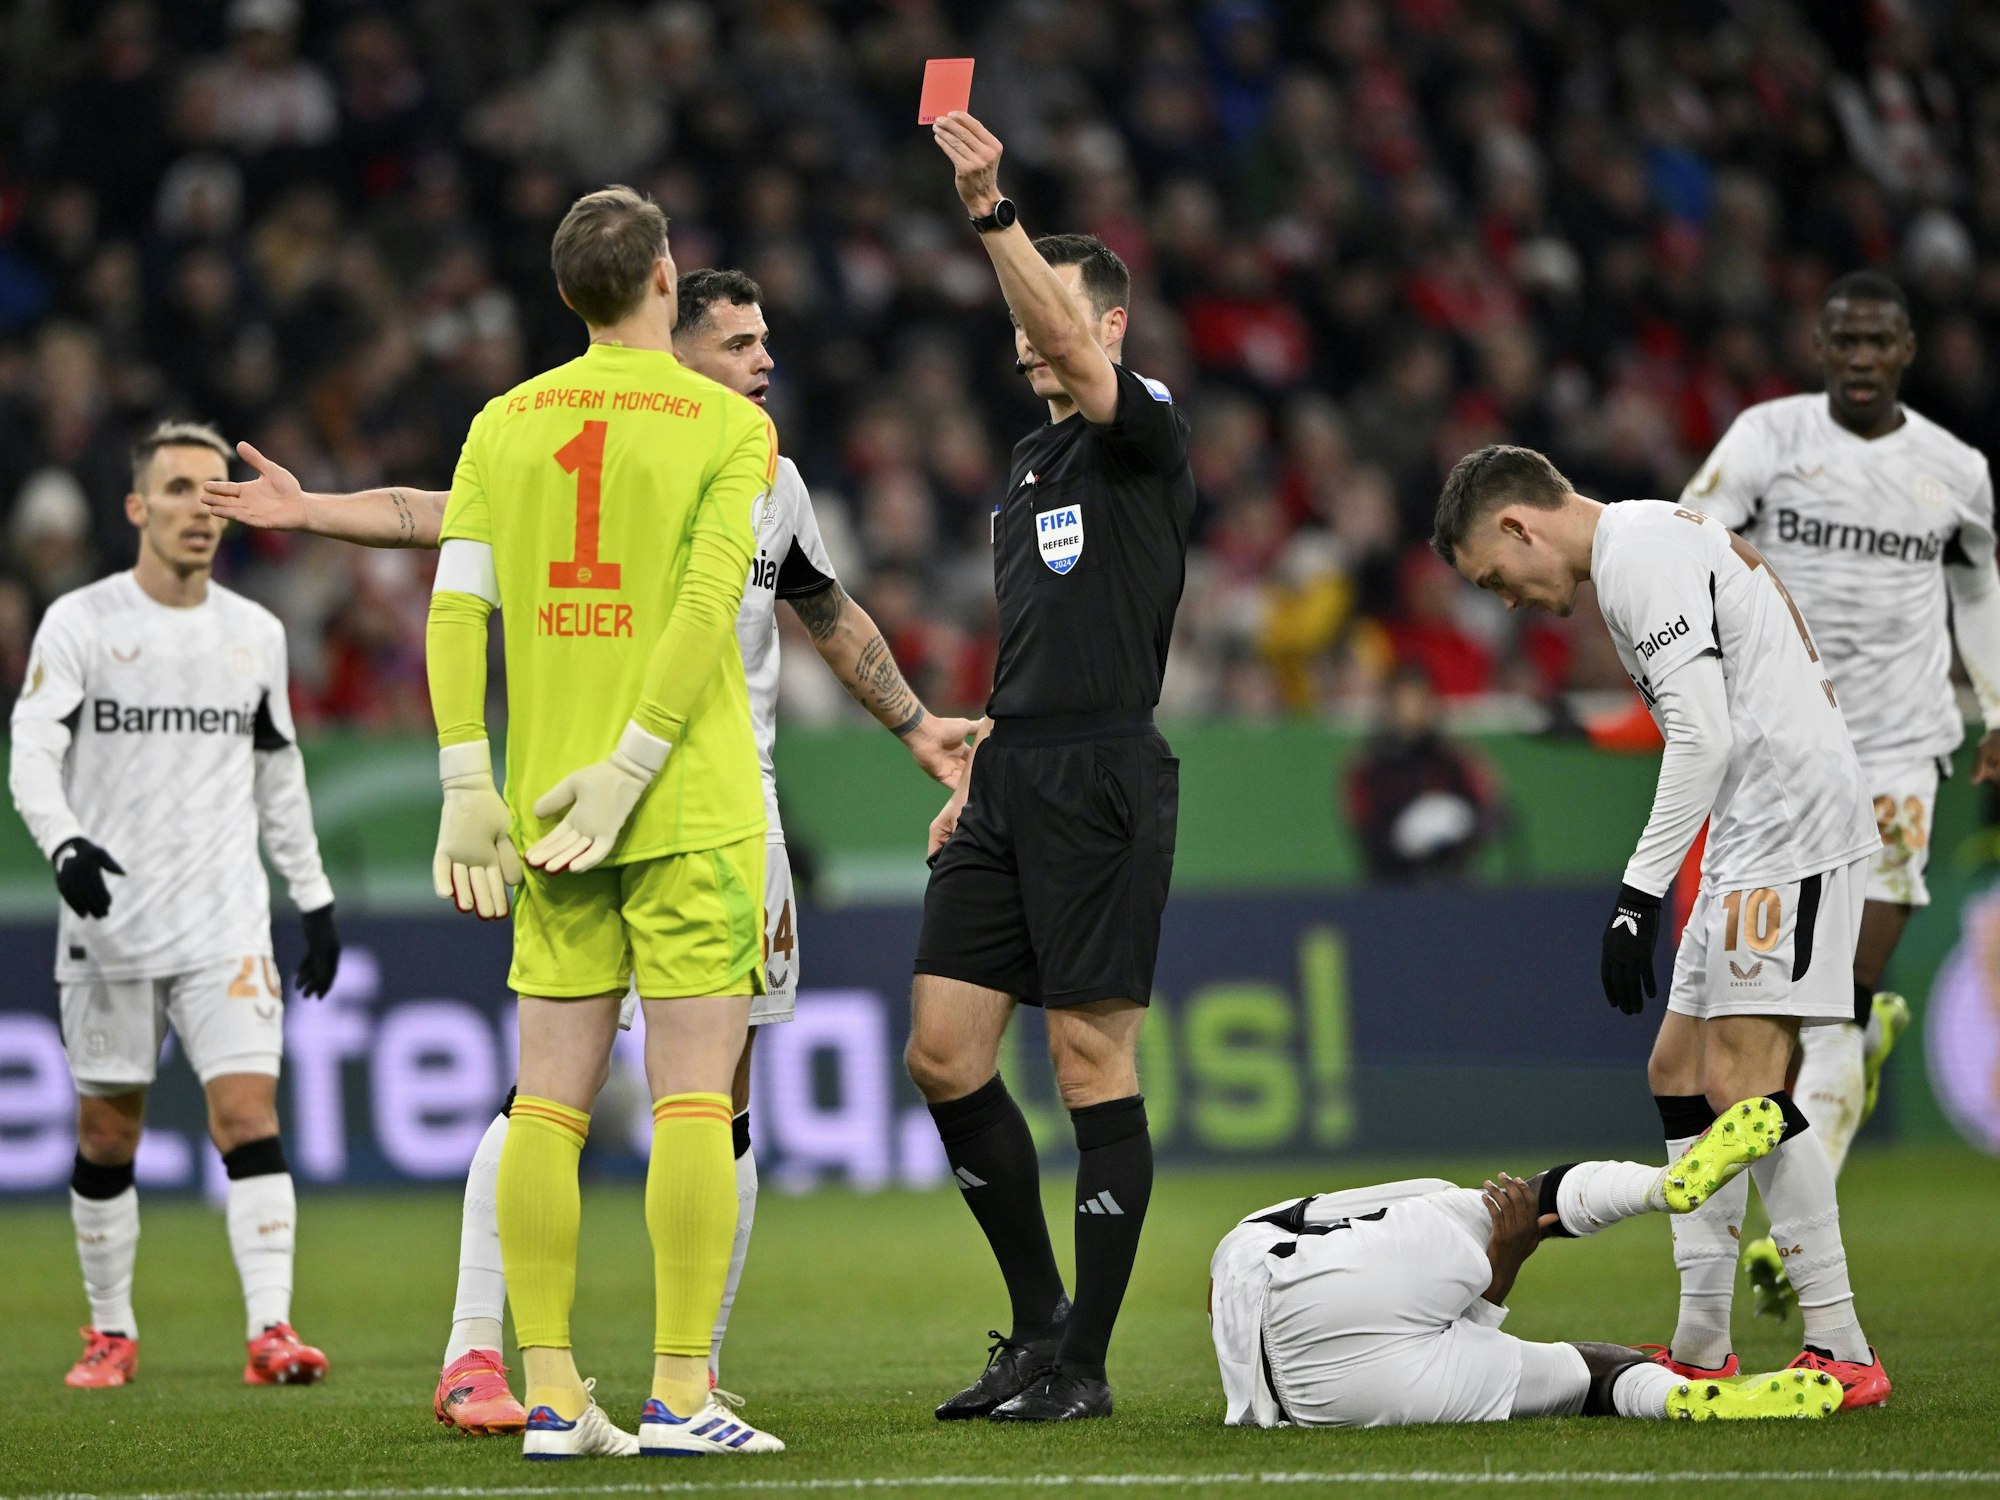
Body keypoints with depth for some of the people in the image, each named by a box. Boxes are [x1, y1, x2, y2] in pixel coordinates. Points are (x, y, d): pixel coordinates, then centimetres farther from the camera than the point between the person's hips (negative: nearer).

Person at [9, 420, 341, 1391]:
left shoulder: (256, 635, 9)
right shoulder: (79, 624, -2)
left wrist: (315, 898, 17)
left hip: (226, 926, 1)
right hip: (108, 924, -1)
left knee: (248, 1116, -12)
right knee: (106, 1135, 5)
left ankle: (270, 1328, -16)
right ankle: (110, 1331, 20)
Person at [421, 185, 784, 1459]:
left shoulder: (504, 424, 9)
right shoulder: (729, 425, -2)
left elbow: (457, 604, 2)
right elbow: (707, 603, -13)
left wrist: (468, 786, 2)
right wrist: (628, 770, -13)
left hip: (549, 817, 4)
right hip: (693, 807, -4)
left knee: (551, 1103, 4)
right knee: (693, 1101, -4)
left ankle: (553, 1397, 2)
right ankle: (681, 1394, -8)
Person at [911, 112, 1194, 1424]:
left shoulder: (1145, 428, -4)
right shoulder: (1033, 462, 21)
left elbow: (1073, 348, -26)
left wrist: (994, 209, -32)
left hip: (1103, 777, -8)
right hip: (1013, 780, 8)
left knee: (1094, 1062, -5)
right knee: (943, 1052, 3)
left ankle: (1084, 1364, 0)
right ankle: (1039, 1324, 14)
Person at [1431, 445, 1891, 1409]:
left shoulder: (1639, 551, -10)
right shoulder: (1662, 539, 22)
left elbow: (1703, 735, -20)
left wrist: (1640, 891, -20)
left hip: (1788, 820, -11)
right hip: (1756, 838, 11)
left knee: (1740, 1083, -15)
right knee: (1679, 1068, 13)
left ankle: (1841, 1354, -15)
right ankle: (1702, 1346, 17)